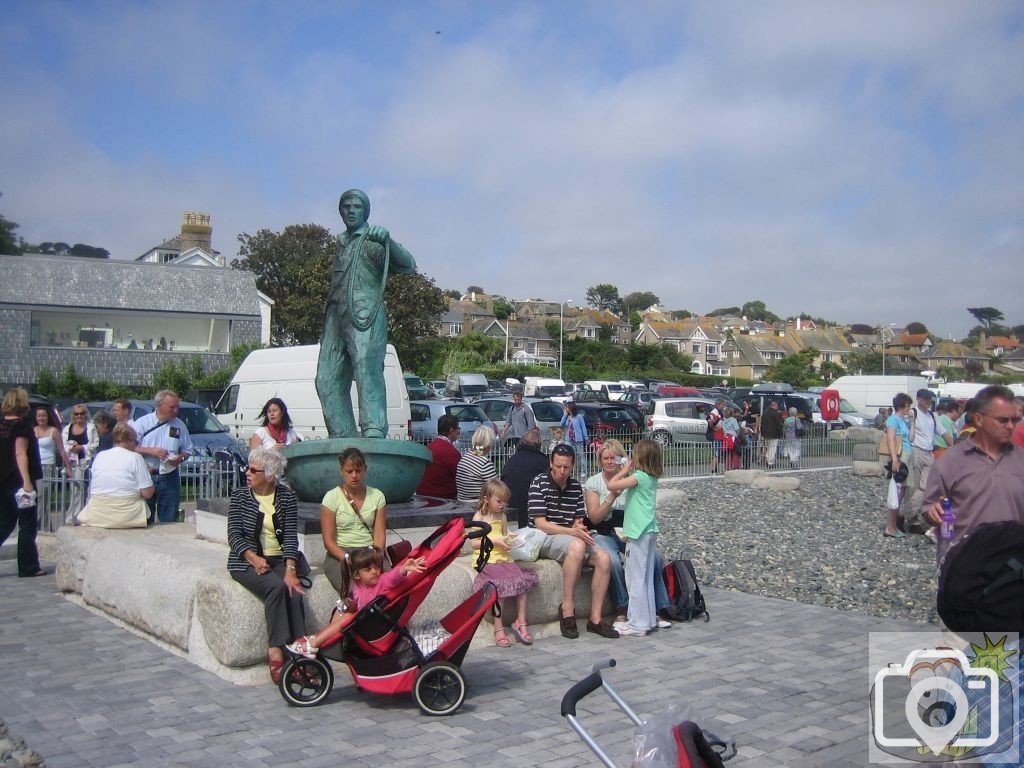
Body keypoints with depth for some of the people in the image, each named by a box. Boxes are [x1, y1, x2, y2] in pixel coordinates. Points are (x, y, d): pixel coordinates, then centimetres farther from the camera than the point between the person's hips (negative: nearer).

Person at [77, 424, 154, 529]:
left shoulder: (99, 456, 6)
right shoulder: (135, 457, -6)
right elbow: (147, 493, -8)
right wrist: (147, 472, 10)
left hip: (97, 517, 4)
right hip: (127, 517, -4)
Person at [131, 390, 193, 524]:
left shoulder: (179, 425, 6)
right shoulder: (142, 423, -1)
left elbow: (187, 451, 12)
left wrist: (180, 458, -9)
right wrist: (151, 451, -16)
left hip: (169, 477, 2)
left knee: (169, 520, 3)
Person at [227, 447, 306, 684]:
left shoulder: (287, 497, 5)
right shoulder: (239, 496, 5)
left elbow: (291, 536, -3)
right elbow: (234, 535, -3)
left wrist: (290, 570, -16)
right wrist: (254, 558, -20)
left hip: (279, 560, 1)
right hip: (246, 561, -1)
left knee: (294, 592, -28)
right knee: (276, 587, -31)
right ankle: (275, 651, -29)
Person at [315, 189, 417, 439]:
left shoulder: (373, 240, 6)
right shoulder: (341, 243, 27)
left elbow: (408, 266, -9)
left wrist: (388, 241, -27)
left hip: (364, 314, -7)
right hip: (336, 315, 7)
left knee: (367, 368, -23)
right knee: (327, 379, 1)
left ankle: (374, 431, -33)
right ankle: (342, 437, 4)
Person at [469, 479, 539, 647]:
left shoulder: (502, 516, 17)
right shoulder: (479, 517, 0)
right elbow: (474, 543, -6)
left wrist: (510, 540, 1)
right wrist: (494, 541, -14)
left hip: (503, 558, 6)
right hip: (487, 561, -6)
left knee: (523, 579, -16)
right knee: (500, 584, -28)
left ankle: (521, 622, -7)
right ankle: (498, 628, -19)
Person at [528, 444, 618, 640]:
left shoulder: (576, 486, 11)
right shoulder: (539, 483, -8)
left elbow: (579, 520, 13)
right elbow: (540, 523, -14)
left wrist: (580, 528, -12)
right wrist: (572, 531, -23)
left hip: (571, 538, 6)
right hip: (544, 538, -6)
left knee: (603, 557, -18)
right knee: (577, 545, -36)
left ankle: (595, 618, -14)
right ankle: (567, 607, -27)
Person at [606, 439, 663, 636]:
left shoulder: (639, 476, -15)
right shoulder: (652, 478, 11)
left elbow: (611, 485, -18)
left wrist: (624, 471, -4)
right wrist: (627, 472, 11)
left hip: (638, 532, -9)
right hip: (650, 531, 9)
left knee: (635, 578, -4)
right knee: (647, 578, 14)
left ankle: (637, 623, -2)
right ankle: (649, 618, 21)